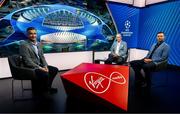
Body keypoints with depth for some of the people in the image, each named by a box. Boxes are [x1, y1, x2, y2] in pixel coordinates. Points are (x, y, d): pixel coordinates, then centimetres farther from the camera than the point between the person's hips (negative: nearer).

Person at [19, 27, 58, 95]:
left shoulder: (38, 44, 8)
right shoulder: (24, 45, -17)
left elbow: (42, 56, 11)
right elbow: (27, 61, -22)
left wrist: (45, 66, -5)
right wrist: (40, 68, -23)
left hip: (39, 65, 8)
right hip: (30, 68, -8)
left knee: (55, 70, 1)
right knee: (45, 74, -28)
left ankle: (46, 87, 17)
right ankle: (37, 89, 1)